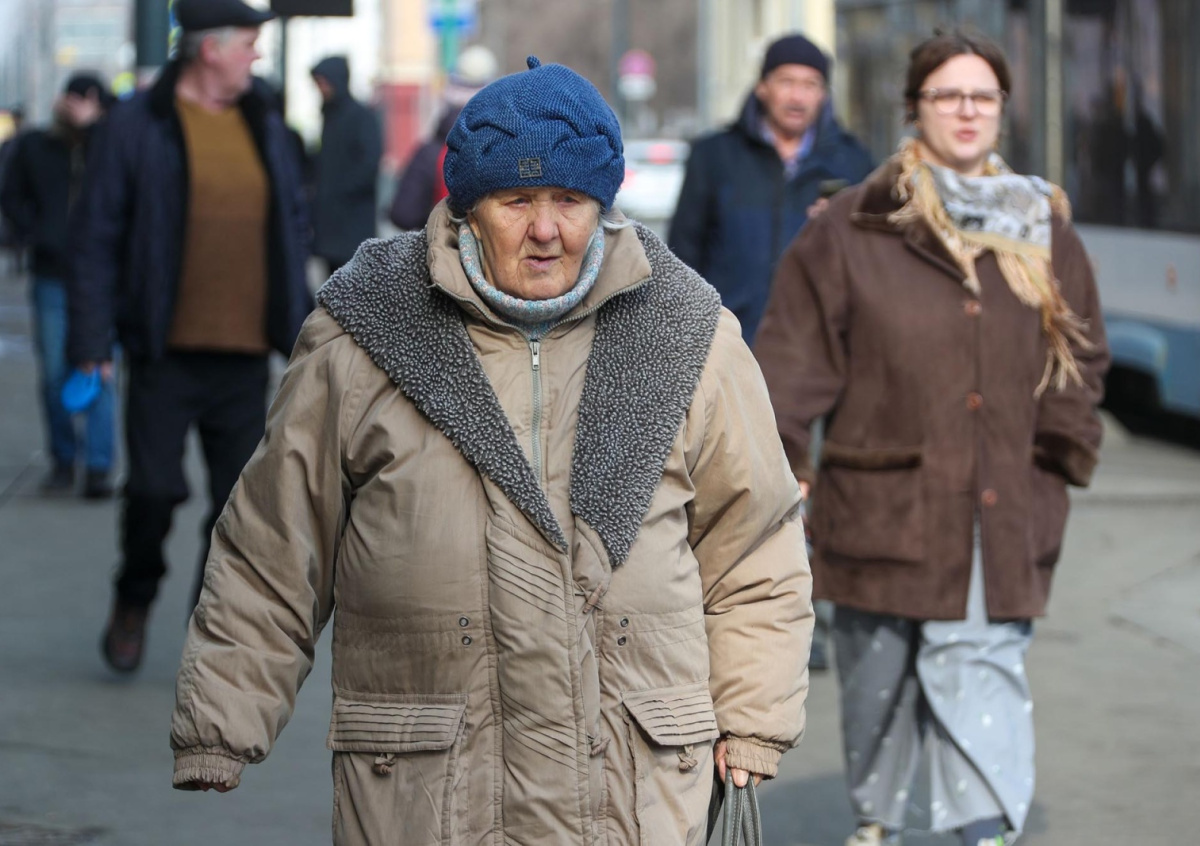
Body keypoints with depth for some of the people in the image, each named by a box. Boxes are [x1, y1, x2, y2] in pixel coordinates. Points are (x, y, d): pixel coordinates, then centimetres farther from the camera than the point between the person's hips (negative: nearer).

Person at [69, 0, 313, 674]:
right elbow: (97, 237, -3)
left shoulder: (266, 128, 12)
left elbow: (294, 227, 18)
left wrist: (301, 328, 13)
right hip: (167, 355, -4)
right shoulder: (138, 126, -3)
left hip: (245, 357, 4)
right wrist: (92, 341, -8)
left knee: (241, 504, 2)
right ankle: (135, 602, 21)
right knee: (155, 488, -7)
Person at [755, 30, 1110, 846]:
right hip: (883, 503, -1)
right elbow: (797, 352, -2)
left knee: (983, 669, -8)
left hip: (1004, 516, 1)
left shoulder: (1044, 233, 8)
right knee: (877, 677, 11)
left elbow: (1083, 358, 17)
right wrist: (778, 465, -7)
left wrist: (1064, 457, 7)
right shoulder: (853, 229, -2)